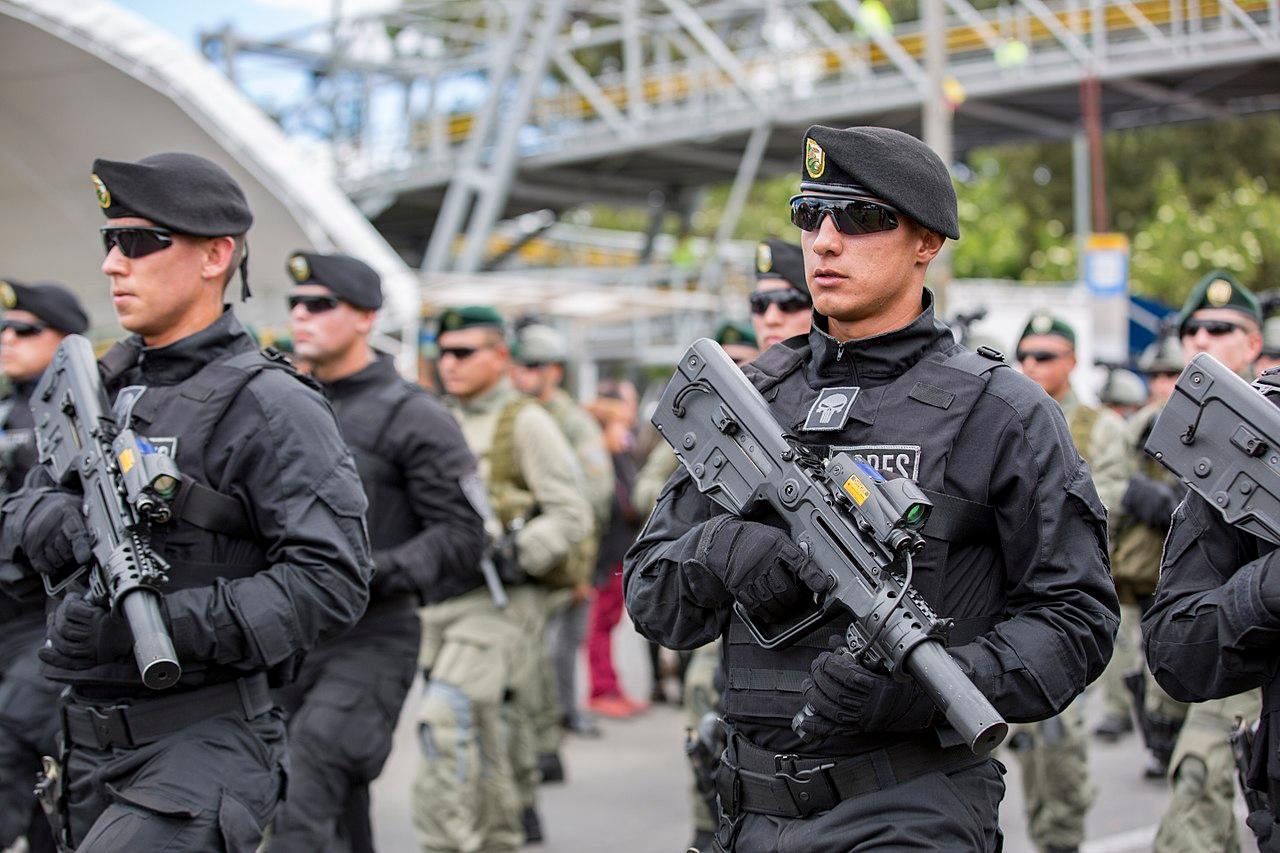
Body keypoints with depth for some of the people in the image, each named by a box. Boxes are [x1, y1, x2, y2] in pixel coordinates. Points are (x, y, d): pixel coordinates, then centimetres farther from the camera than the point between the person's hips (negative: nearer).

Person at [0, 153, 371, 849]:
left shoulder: (269, 406, -11)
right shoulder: (104, 385, 11)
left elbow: (332, 582, -18)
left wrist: (160, 621, -25)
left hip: (202, 752, -8)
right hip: (92, 746, 8)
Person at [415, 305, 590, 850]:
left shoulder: (526, 423, -5)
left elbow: (572, 515, -10)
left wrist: (513, 558, -19)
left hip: (502, 601, -7)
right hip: (444, 601, 7)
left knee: (447, 720, -19)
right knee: (486, 730, 15)